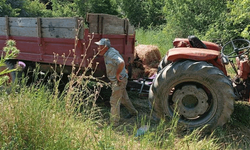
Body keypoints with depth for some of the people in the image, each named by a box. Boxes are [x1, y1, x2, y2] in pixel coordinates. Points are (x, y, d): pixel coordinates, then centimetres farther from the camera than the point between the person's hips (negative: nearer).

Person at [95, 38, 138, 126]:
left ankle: (114, 122, 8)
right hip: (114, 80, 10)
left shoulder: (111, 54, -24)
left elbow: (122, 63, -40)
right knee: (123, 98, 24)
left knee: (114, 101, -3)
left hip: (119, 81, -10)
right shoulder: (107, 54, 7)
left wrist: (118, 74, -28)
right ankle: (133, 112, 44)